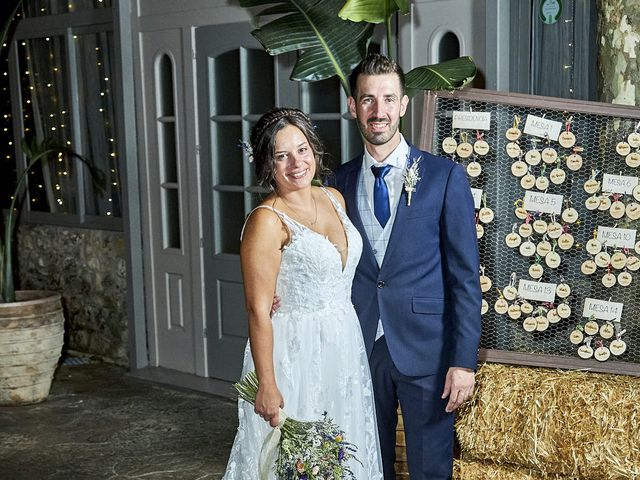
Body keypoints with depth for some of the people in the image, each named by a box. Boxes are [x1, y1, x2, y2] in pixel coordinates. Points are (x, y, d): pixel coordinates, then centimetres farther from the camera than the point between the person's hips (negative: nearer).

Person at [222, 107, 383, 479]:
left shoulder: (335, 199, 6)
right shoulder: (267, 221, -15)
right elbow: (259, 311, -17)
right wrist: (267, 386, -19)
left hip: (346, 347, 7)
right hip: (295, 351, -7)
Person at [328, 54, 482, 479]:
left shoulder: (446, 177, -5)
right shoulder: (340, 183, 5)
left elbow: (465, 277, -6)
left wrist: (463, 360, -10)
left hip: (426, 348, -3)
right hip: (361, 348, 3)